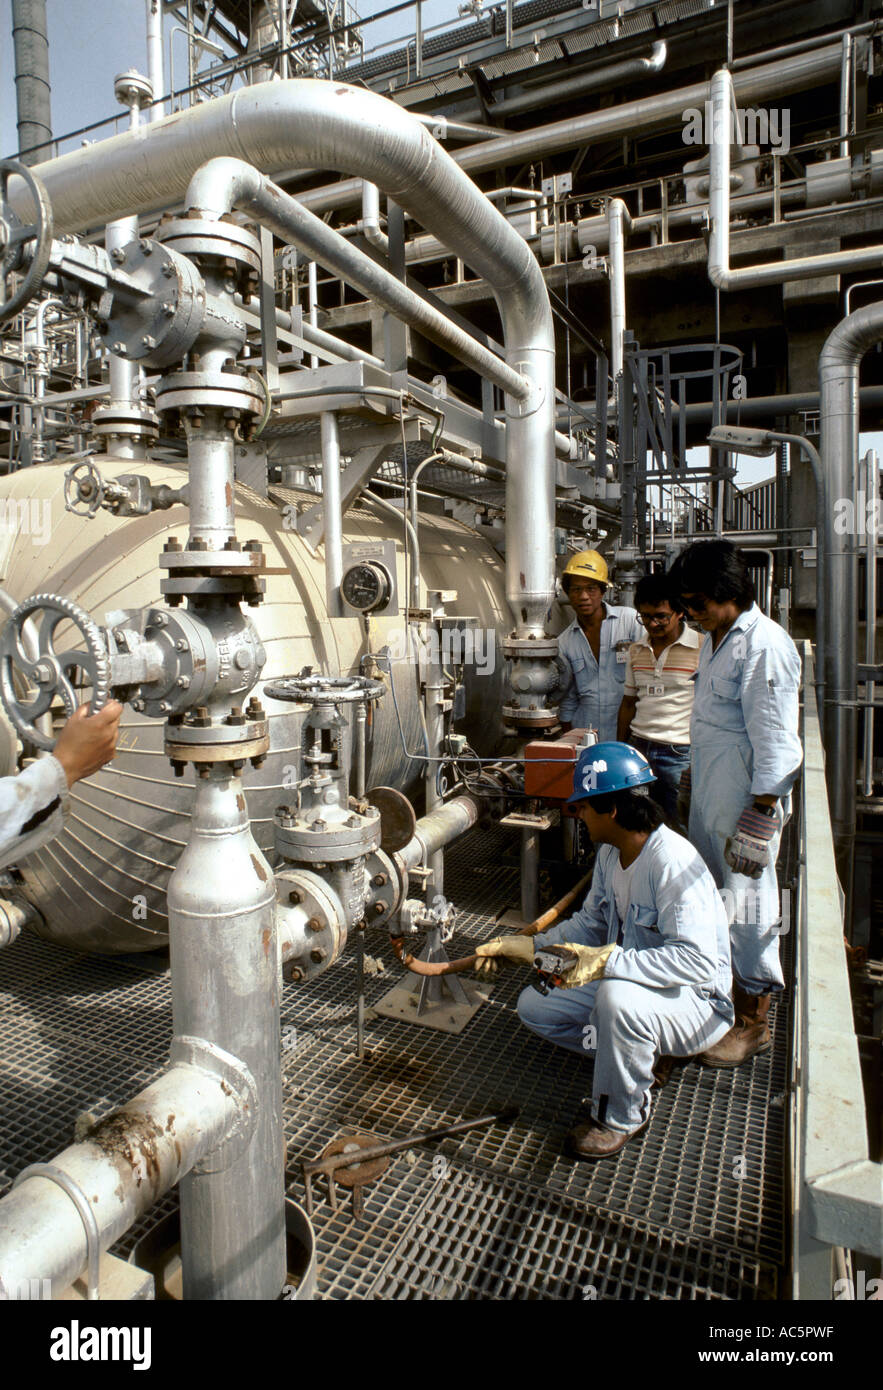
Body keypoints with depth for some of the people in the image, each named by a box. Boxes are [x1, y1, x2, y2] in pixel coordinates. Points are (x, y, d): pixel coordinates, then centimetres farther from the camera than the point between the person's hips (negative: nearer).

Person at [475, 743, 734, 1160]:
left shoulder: (673, 862, -29)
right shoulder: (610, 852, -1)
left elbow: (697, 960, -36)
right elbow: (591, 922, 12)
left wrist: (607, 962, -40)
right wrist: (530, 946, 5)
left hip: (697, 1000, -8)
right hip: (628, 981, 8)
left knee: (618, 997, -39)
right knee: (534, 1006, 0)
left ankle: (619, 1117, -11)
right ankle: (642, 1053, 7)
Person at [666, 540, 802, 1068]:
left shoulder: (765, 647, -19)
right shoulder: (715, 640, 10)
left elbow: (775, 744, -21)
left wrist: (759, 820, -21)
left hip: (747, 803, -9)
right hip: (709, 794, 9)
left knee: (746, 904, 3)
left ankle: (755, 1022, 22)